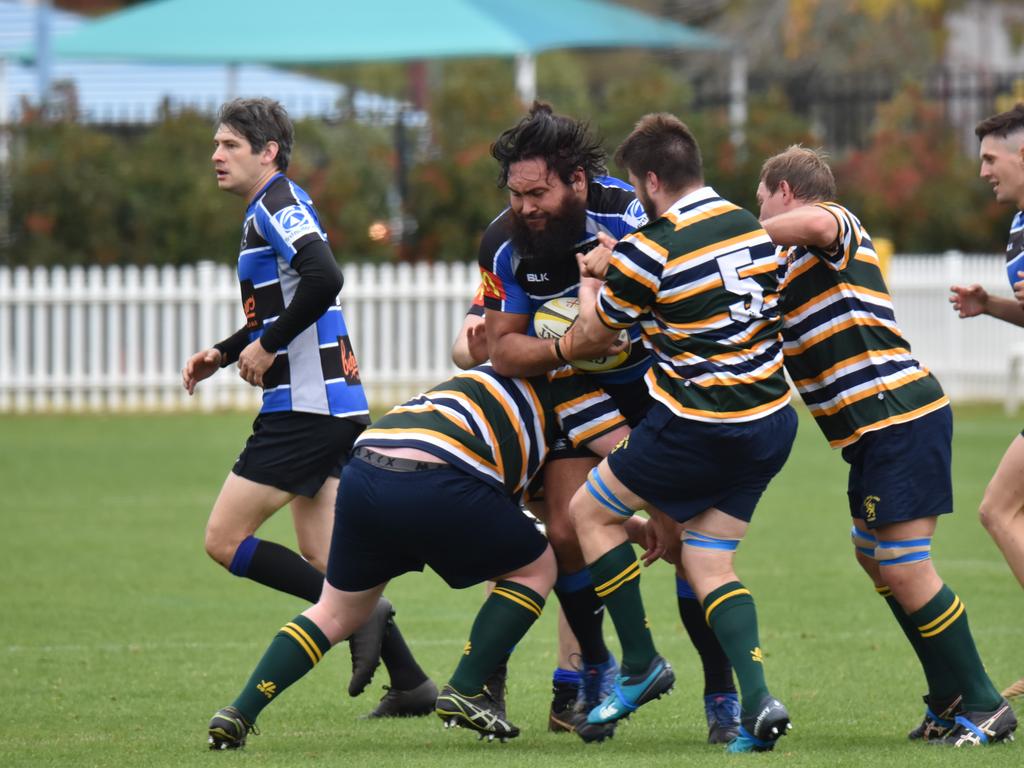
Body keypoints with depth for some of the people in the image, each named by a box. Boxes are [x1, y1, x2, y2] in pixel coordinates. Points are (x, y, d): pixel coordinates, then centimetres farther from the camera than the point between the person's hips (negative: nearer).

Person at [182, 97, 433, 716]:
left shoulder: (280, 202, -11)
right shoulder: (267, 210, 20)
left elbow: (324, 278, -28)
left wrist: (267, 346, -18)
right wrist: (223, 354, 17)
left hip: (306, 406, -10)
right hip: (333, 409, 10)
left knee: (225, 539, -8)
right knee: (321, 559, 11)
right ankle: (410, 683, 9)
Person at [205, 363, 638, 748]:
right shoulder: (565, 379, 15)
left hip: (361, 474, 7)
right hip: (433, 486, -7)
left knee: (337, 613, 23)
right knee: (535, 569, 17)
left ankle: (239, 713, 11)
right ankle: (464, 691, 8)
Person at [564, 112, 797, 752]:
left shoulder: (648, 253, -15)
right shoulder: (750, 227, 4)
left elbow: (585, 341, 0)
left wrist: (590, 285, 22)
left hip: (697, 428, -7)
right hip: (772, 422, 7)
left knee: (591, 510, 14)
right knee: (708, 563, 12)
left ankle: (641, 664, 14)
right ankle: (757, 699, -6)